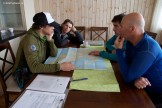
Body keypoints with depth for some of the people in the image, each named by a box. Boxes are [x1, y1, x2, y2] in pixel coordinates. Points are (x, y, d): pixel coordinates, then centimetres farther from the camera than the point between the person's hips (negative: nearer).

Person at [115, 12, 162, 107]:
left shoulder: (148, 49, -32)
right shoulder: (131, 42, -5)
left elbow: (127, 77, -30)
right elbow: (128, 65, -2)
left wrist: (119, 50, -25)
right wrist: (135, 78, -23)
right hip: (144, 88, 6)